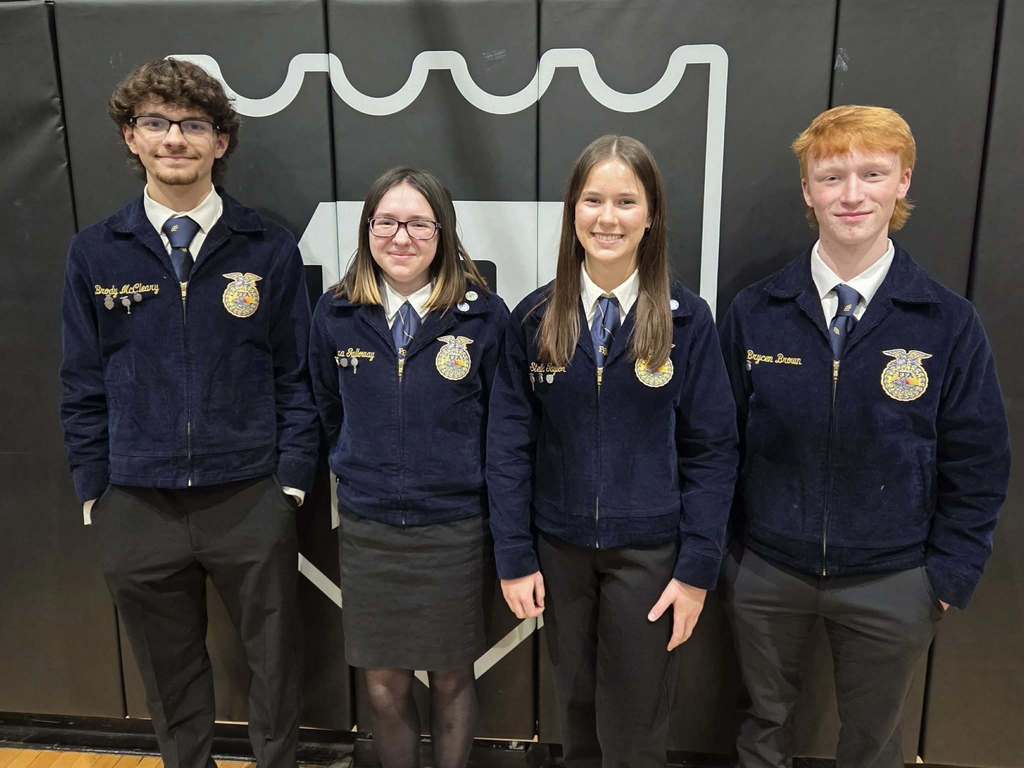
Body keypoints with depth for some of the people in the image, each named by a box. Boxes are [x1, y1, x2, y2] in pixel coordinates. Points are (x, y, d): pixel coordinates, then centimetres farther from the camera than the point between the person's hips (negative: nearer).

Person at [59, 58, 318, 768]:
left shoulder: (269, 249, -2)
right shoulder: (95, 254, 2)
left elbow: (297, 375, 0)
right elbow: (83, 385, 6)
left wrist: (293, 482, -5)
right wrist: (93, 493, 4)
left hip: (252, 502, -1)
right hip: (137, 507, 2)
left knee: (275, 659, 15)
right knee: (169, 673, 18)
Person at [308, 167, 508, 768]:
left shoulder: (484, 314, -10)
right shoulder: (337, 314, -3)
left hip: (456, 531, -2)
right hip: (368, 531, 2)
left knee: (452, 679, 16)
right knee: (384, 689, 14)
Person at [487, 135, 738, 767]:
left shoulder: (687, 319, -7)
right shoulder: (535, 318, -3)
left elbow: (712, 450, -5)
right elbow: (509, 444, -2)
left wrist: (698, 569, -8)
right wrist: (514, 557, -5)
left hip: (648, 550, -1)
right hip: (559, 547, 2)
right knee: (577, 712, 19)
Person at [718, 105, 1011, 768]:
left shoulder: (950, 323, -9)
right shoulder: (755, 313, -7)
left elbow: (978, 465, -2)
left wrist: (949, 578, -3)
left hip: (890, 584, 0)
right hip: (765, 570, 1)